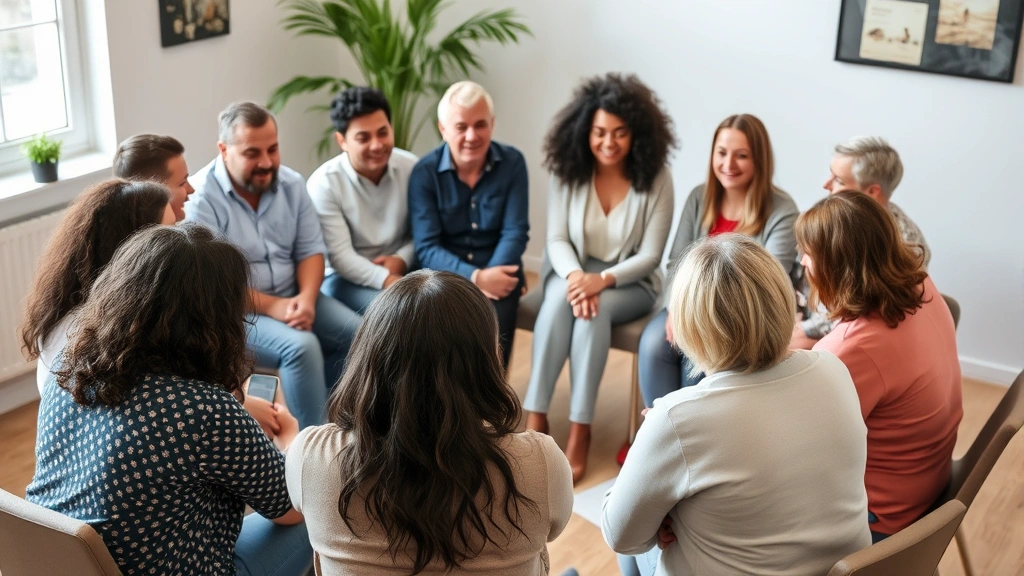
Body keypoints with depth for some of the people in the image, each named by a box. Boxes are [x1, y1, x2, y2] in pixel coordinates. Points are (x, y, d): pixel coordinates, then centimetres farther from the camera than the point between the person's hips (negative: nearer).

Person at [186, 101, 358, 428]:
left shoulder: (292, 184, 3)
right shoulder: (201, 197, -16)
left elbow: (311, 250, 3)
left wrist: (306, 297, -17)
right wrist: (271, 306, -24)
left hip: (291, 298, 6)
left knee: (354, 331, -12)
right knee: (301, 345, -29)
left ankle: (331, 420, 5)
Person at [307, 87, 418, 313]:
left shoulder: (411, 167, -2)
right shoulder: (323, 183, -12)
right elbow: (340, 256, -17)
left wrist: (402, 260, -15)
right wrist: (390, 282, -30)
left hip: (402, 269, 4)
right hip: (346, 276, -4)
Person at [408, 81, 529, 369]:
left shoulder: (512, 163, -2)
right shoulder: (424, 172, -5)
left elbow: (515, 232, -6)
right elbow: (426, 248, -10)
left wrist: (489, 278, -23)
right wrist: (475, 278, -25)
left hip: (497, 270, 1)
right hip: (445, 274, 0)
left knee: (494, 323, -28)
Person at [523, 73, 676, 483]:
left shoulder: (655, 178, -12)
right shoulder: (568, 171, -7)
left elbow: (650, 255, -11)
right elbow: (557, 240, -5)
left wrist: (603, 280, -27)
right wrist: (574, 275, -26)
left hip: (631, 282, -1)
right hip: (574, 271, 1)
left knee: (596, 308, -34)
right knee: (560, 299, -33)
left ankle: (580, 430, -30)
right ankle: (535, 418, -30)